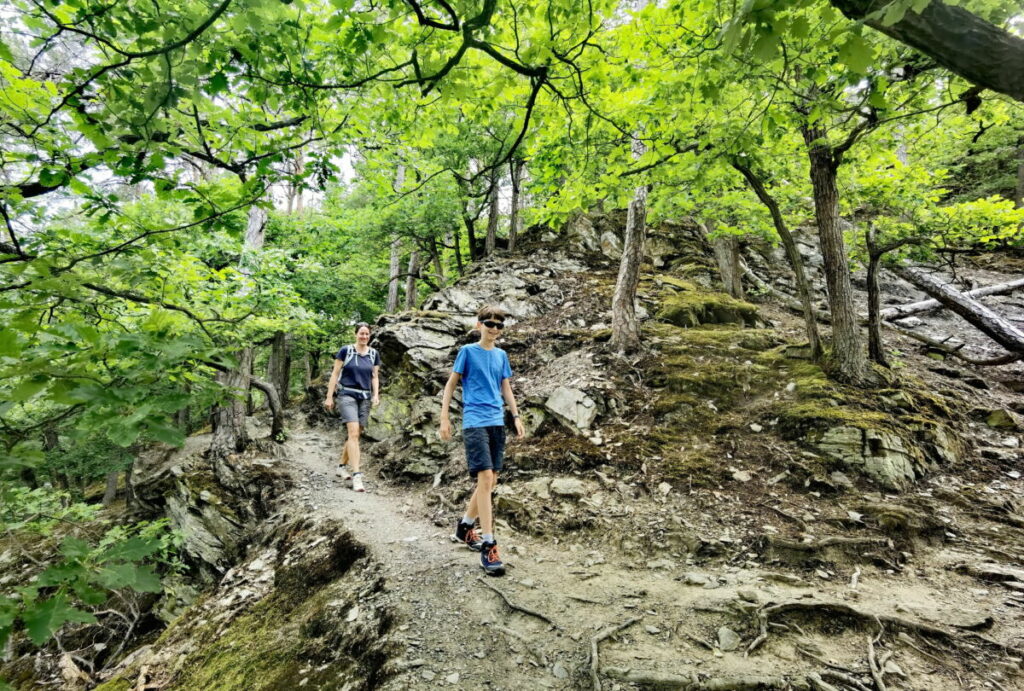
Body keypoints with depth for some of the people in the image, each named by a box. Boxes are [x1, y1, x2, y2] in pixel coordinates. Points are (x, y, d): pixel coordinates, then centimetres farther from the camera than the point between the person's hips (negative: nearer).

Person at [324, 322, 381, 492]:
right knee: (353, 433, -17)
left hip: (365, 398, 5)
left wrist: (376, 395, -3)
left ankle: (342, 466, 27)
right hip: (347, 395, -4)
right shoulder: (345, 350, -3)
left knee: (356, 435, 8)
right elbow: (335, 373, 0)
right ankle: (356, 475, -20)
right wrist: (329, 397, -2)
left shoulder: (374, 354, 8)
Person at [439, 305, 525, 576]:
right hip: (475, 422, -6)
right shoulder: (468, 351, -1)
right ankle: (488, 546, -10)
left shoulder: (501, 355, 14)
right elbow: (451, 384, 1)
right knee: (485, 477, -15)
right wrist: (444, 418, -3)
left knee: (491, 480, 10)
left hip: (497, 422, 6)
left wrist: (516, 416, 10)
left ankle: (465, 528, 30)